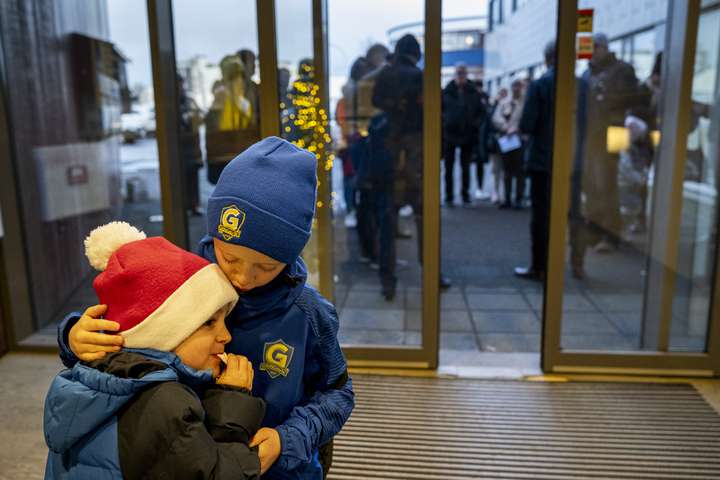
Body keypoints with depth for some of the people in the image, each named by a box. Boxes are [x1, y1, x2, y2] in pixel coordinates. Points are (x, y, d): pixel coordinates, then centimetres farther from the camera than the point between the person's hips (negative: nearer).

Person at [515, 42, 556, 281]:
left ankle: (539, 267, 9)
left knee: (541, 214, 5)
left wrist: (525, 127, 7)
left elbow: (526, 126, -15)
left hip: (542, 158, -3)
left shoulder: (538, 85, -11)